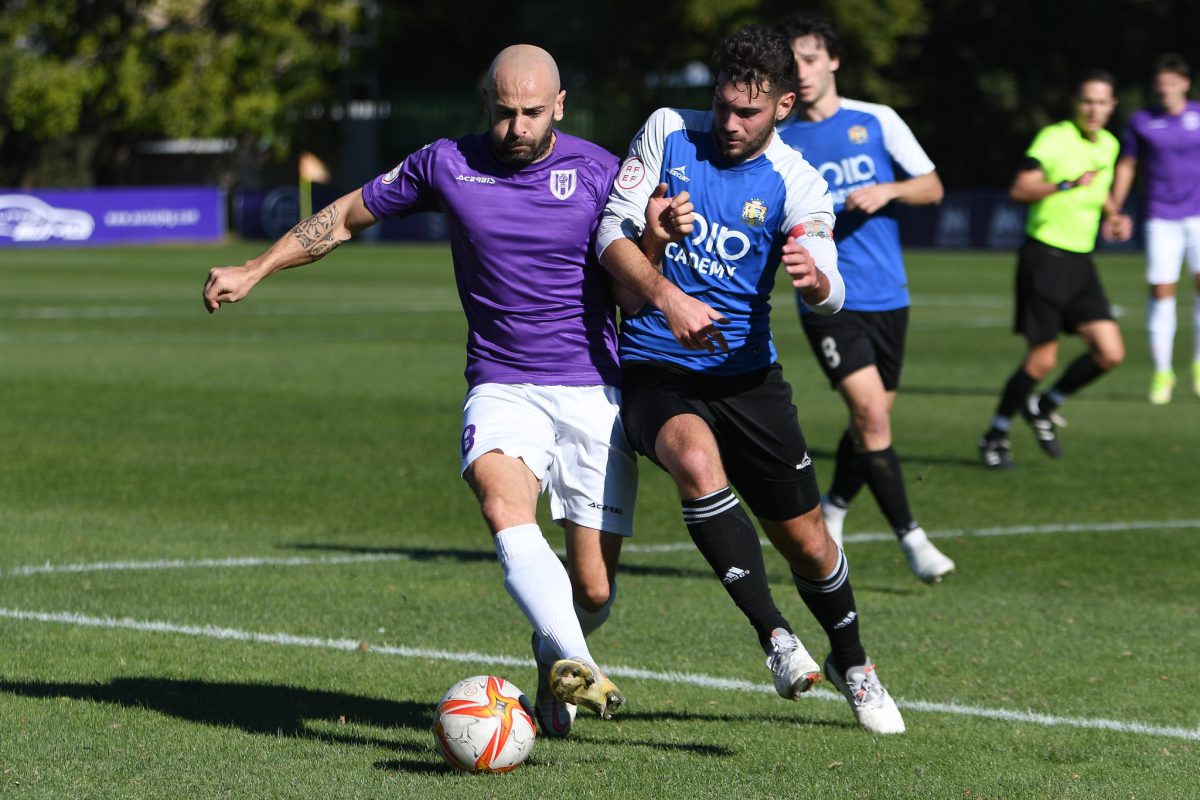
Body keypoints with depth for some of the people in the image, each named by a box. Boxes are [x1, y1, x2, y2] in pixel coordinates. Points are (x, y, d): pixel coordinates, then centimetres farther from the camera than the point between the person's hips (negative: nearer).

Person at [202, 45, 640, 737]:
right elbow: (347, 216, 17)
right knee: (504, 502, -34)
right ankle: (579, 668, -50)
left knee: (594, 587, -4)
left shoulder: (598, 171, 0)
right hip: (502, 388, 0)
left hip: (594, 393, 0)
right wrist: (254, 271, 14)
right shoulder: (446, 165, 4)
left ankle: (553, 666, 32)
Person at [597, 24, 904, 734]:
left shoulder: (797, 184, -6)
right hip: (656, 371, -1)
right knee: (697, 461, -35)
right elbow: (611, 231, -6)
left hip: (747, 375, 1)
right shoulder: (669, 132, -3)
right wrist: (666, 296, -23)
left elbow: (831, 296, -18)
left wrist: (815, 279, -43)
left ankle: (853, 667, 34)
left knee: (807, 543, 5)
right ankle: (775, 636, -28)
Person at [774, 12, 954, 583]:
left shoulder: (876, 122, 4)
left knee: (872, 419, 9)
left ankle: (831, 512, 34)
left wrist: (888, 191, -12)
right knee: (870, 412, -17)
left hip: (886, 295, 3)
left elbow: (932, 188, 6)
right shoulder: (777, 143, 3)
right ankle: (910, 537, -10)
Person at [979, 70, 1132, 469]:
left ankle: (1045, 406, 20)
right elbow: (1020, 189, -20)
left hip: (1080, 262, 7)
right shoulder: (1054, 138, -11)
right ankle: (995, 436, 13)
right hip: (1045, 256, -7)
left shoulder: (1109, 145, 11)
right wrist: (1067, 185, -31)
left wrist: (1113, 216, 11)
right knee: (1042, 359, -6)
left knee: (1110, 353, -3)